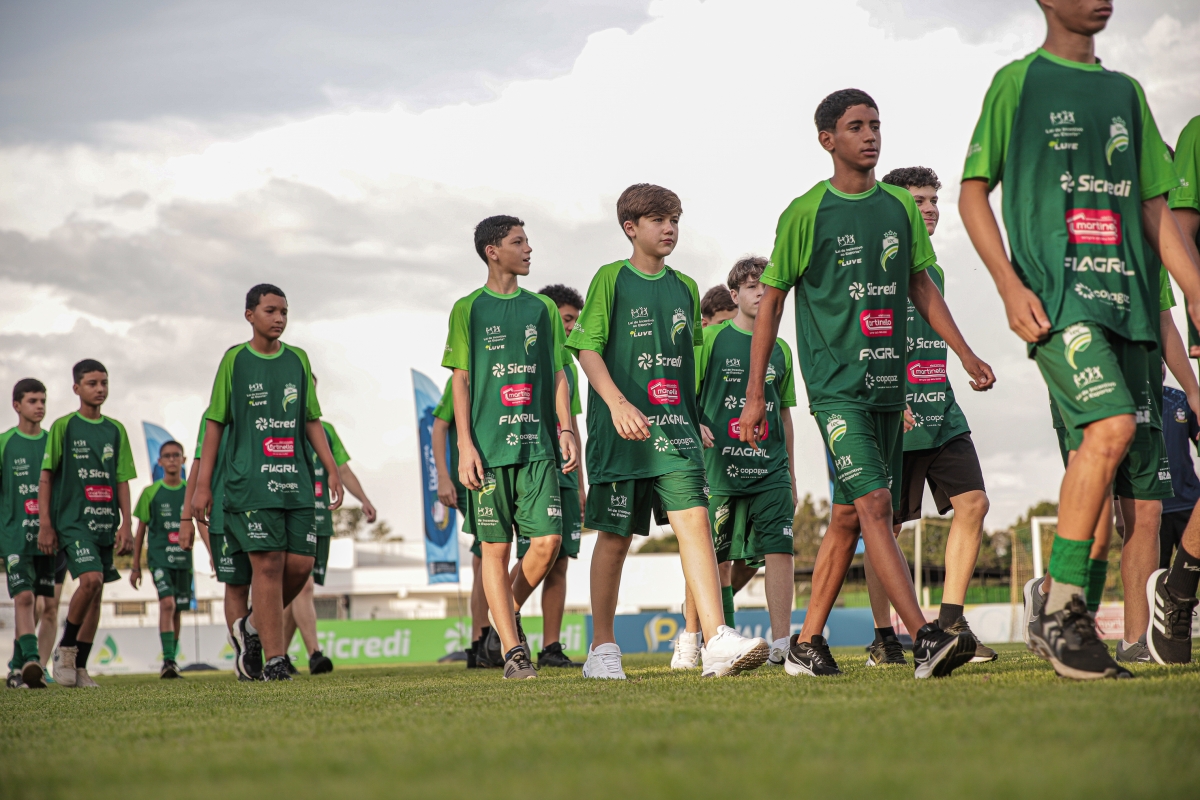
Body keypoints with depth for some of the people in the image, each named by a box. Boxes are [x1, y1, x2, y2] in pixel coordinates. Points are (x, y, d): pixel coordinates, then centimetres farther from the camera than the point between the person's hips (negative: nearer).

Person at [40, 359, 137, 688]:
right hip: (72, 520, -5)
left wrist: (126, 524, 4)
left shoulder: (115, 430, 12)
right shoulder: (64, 426, 0)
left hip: (105, 522, 5)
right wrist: (45, 523, -7)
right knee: (90, 579, -22)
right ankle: (65, 649, -4)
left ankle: (79, 666, 12)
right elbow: (45, 477, 0)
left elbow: (122, 480, 13)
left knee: (96, 594, 4)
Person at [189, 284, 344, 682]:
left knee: (301, 563, -2)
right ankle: (274, 660, -4)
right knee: (268, 564, -9)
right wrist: (202, 485, 0)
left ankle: (252, 626, 22)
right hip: (251, 481, -4)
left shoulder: (298, 359, 13)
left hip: (296, 481, 4)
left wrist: (332, 470, 8)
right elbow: (215, 423, 4)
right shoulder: (235, 360, 3)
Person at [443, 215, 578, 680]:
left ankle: (508, 615, 19)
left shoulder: (542, 308, 14)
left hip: (537, 445, 3)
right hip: (489, 448, -3)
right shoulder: (469, 309, 5)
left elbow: (557, 375, 14)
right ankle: (513, 650, 2)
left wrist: (566, 428, 2)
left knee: (548, 541, -6)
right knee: (495, 547, -2)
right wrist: (465, 445, -6)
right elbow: (461, 380, 2)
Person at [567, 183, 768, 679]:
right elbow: (586, 347, -6)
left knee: (694, 519, -13)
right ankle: (602, 648, 15)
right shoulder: (611, 279, 0)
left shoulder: (685, 288, 14)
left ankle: (717, 640, -22)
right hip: (621, 429, -3)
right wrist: (618, 404, -19)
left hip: (674, 427, 4)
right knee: (615, 536, 3)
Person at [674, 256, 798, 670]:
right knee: (714, 558, 3)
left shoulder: (780, 349, 14)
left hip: (770, 469, 3)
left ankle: (781, 642, -11)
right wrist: (695, 427, -19)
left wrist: (791, 475, 20)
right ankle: (691, 636, 21)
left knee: (780, 550, -10)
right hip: (720, 466, -3)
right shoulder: (711, 339, 2)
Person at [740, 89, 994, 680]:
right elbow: (770, 301, 2)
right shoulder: (806, 214, -3)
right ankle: (925, 640, -24)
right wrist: (755, 395, 0)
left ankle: (807, 643, 19)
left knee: (849, 516, 9)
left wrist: (965, 354, 11)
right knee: (873, 503, -18)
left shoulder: (900, 207, 11)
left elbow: (921, 286, 20)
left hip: (888, 384, 6)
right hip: (835, 385, -6)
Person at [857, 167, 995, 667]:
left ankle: (950, 621, -1)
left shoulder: (932, 272, 19)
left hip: (940, 412, 7)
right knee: (886, 524, -2)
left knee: (973, 502, -6)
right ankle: (883, 640, 7)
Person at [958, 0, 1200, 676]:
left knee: (1111, 461, 1)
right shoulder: (1019, 82, 6)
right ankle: (1060, 613, -18)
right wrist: (1010, 284, -10)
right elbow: (973, 190, 3)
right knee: (1111, 426, -24)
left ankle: (1070, 620, 10)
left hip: (1126, 297, 6)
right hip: (1057, 294, -6)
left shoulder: (1126, 91, 21)